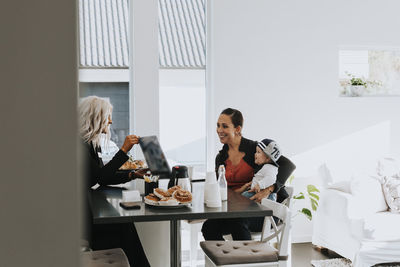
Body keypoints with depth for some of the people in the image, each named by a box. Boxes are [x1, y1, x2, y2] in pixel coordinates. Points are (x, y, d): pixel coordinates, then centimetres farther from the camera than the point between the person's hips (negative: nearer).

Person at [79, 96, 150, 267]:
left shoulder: (93, 143, 12)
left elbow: (103, 179, 14)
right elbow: (101, 176, -23)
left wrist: (132, 175, 3)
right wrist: (124, 150, -22)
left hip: (86, 205, 9)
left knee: (124, 224, -12)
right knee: (123, 227, -20)